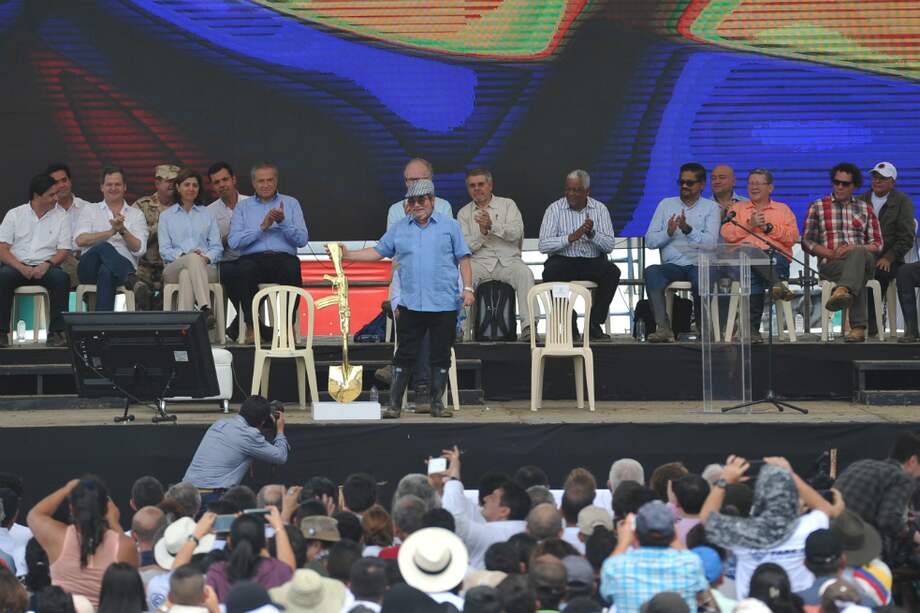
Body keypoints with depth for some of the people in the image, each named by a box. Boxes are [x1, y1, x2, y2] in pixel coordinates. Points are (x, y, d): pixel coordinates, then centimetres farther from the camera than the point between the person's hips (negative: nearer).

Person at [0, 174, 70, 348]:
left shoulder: (61, 217, 11)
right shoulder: (14, 215, 9)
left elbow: (63, 250, 4)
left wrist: (47, 264, -17)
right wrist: (21, 268, -17)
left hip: (45, 267, 1)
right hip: (17, 265, -1)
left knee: (62, 278, -32)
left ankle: (56, 332, -28)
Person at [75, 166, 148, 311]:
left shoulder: (136, 215, 20)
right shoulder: (90, 210, 20)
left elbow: (139, 249, 5)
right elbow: (80, 240, 0)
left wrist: (123, 231, -12)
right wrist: (112, 232, -10)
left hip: (123, 265, 0)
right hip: (90, 267, 0)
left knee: (106, 271, -40)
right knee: (103, 247, -36)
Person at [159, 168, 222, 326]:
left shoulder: (207, 215, 23)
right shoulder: (166, 216, 20)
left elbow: (217, 247, 12)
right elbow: (164, 250, 8)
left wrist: (207, 258, -11)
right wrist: (183, 255, -12)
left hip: (205, 269, 1)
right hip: (174, 268, -1)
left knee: (186, 274, -37)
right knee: (193, 259, -38)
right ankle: (206, 309, -57)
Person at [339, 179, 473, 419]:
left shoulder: (450, 226, 7)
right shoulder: (398, 229, 13)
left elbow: (463, 259, 6)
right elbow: (378, 252, 14)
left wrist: (467, 288, -4)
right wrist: (348, 255, 4)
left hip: (444, 305, -1)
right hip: (410, 305, 1)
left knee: (441, 356, 3)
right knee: (405, 355, 1)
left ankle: (437, 403, 13)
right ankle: (394, 403, 4)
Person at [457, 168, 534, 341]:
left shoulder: (507, 204, 13)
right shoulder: (464, 213, 16)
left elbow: (516, 233, -5)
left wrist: (493, 226, -18)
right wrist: (482, 233, -13)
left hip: (508, 260, -1)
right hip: (479, 262, 1)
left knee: (525, 273, -32)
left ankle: (528, 327, -37)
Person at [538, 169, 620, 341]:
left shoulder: (600, 209, 6)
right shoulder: (555, 209, 1)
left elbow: (609, 246, -1)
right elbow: (543, 246, -9)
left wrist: (592, 234, -20)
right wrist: (571, 237, -20)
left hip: (592, 262, 1)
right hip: (563, 261, -1)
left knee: (612, 272, -29)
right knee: (551, 273, -34)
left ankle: (594, 325, -19)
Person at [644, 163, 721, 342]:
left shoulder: (711, 208, 11)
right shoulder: (666, 204, 18)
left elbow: (710, 242, -6)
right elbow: (649, 241, 10)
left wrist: (688, 229, -20)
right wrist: (668, 233, -9)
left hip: (698, 264, -2)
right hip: (671, 265, 2)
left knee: (701, 277, -37)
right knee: (651, 271, -31)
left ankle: (703, 326, -10)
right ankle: (663, 327, -38)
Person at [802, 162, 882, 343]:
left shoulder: (866, 208, 21)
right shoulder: (817, 207, 17)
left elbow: (877, 243, 14)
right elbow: (807, 241, 10)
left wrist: (855, 249, -9)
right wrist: (831, 254, -9)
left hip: (863, 259, 1)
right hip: (830, 264, -1)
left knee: (857, 254, -39)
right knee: (858, 278, -37)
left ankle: (842, 291, -63)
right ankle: (858, 328, -52)